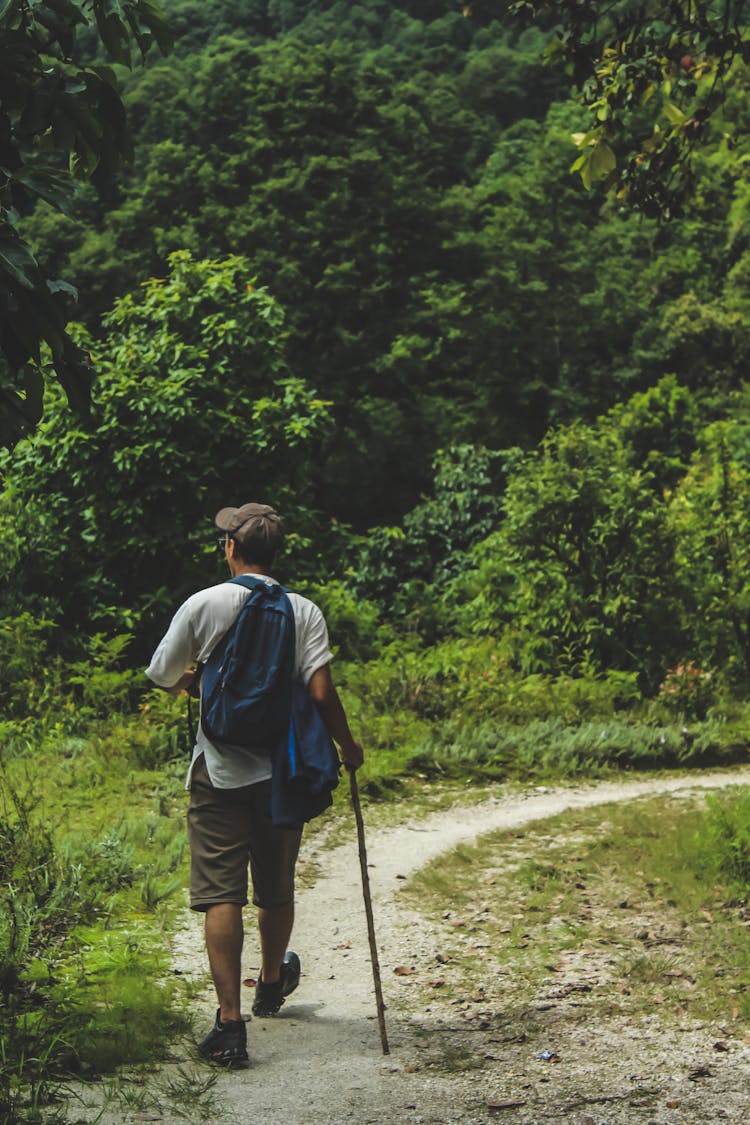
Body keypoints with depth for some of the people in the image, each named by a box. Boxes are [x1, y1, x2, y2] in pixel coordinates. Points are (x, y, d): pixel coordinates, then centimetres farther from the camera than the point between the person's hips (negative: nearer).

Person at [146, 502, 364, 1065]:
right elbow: (321, 692, -9)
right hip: (282, 770, 2)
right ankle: (272, 984, 43)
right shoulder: (304, 612, -3)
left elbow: (162, 676, 5)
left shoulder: (202, 606, -5)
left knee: (221, 893, -3)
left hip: (219, 769, -2)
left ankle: (230, 1021, -12)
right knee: (277, 888, 19)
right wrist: (347, 745, 7)